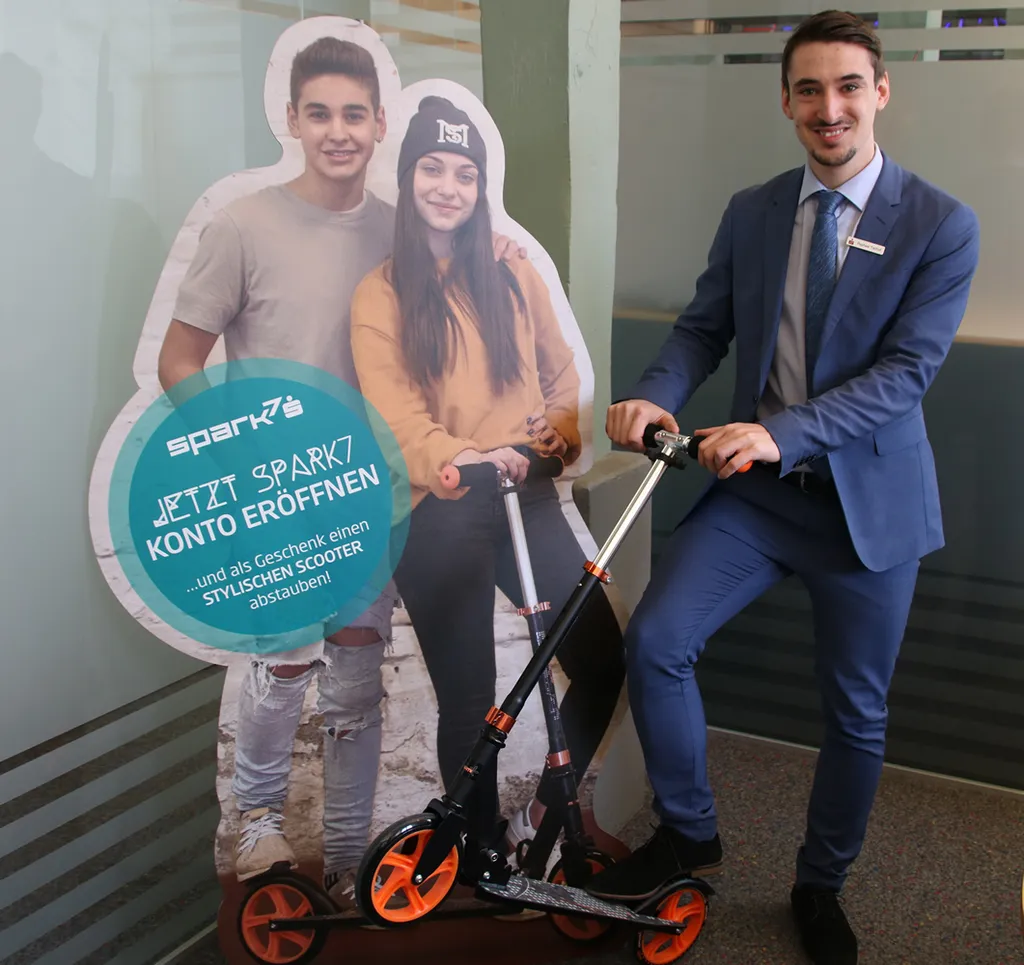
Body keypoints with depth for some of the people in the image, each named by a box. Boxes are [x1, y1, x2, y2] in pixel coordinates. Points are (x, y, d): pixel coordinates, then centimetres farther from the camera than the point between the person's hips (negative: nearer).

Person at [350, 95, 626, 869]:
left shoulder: (516, 279, 13)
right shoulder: (382, 296, 1)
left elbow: (560, 372, 18)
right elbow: (392, 408, -12)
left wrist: (562, 429, -4)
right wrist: (454, 456, -32)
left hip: (527, 495, 4)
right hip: (440, 514, -3)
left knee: (604, 662, -3)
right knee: (470, 699, 1)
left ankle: (544, 812, 21)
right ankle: (485, 846, 22)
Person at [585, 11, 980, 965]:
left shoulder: (940, 224, -8)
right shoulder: (750, 213, 5)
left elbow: (905, 369, -17)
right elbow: (703, 327, 7)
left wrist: (781, 433, -30)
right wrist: (655, 395, -16)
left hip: (867, 501, -2)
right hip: (754, 487, 3)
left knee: (855, 713, 9)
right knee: (654, 641, -11)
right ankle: (688, 832, 14)